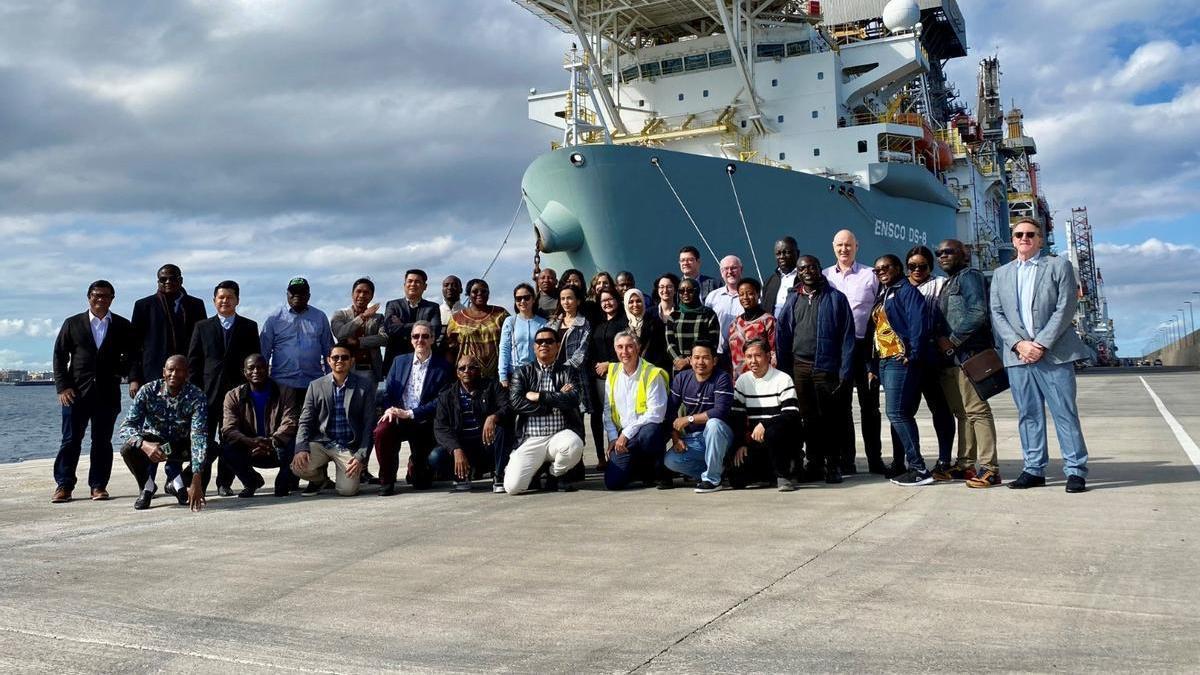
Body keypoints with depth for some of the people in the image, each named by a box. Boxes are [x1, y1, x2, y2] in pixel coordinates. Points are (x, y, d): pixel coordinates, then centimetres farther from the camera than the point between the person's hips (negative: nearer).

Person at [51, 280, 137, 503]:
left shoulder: (122, 326, 9)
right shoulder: (72, 324, 9)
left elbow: (132, 356, 12)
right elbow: (60, 356, 6)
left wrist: (133, 377, -6)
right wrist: (62, 386, -3)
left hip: (108, 393, 0)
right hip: (76, 392, 0)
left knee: (102, 442, 3)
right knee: (70, 441, 1)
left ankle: (98, 486, 9)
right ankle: (63, 485, 8)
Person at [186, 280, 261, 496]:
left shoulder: (249, 327, 10)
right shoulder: (202, 327, 11)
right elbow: (193, 362, 8)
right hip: (208, 391, 0)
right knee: (204, 438, -2)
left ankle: (225, 482, 12)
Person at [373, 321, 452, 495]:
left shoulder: (442, 367, -2)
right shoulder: (399, 361, 10)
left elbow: (439, 401, -10)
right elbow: (387, 392, 7)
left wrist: (409, 413, -18)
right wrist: (389, 409, -15)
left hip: (423, 423, -2)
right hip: (397, 418, 2)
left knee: (422, 484, -1)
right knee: (382, 430, -34)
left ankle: (415, 466, 38)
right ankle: (386, 481, -14)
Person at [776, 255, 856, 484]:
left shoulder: (835, 298, 0)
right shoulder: (793, 300, 11)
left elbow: (847, 337, -4)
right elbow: (782, 336, 11)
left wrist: (845, 372, -10)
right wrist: (783, 369, 4)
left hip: (827, 367, -3)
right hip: (799, 368, 4)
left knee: (831, 418, -1)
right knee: (808, 418, 9)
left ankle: (833, 465, 9)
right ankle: (814, 463, 17)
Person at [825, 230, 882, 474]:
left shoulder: (870, 275, 4)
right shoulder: (824, 276, 10)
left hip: (864, 345, -2)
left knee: (869, 404, 3)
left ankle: (875, 458, 9)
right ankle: (846, 459, 13)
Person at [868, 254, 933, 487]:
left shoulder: (906, 290, -5)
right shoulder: (882, 296, 22)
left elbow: (919, 322, -17)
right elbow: (873, 329, 22)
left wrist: (913, 354, -19)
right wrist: (873, 365, 16)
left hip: (900, 361, -9)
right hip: (884, 361, 9)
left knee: (897, 413, -14)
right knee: (901, 414, 11)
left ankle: (918, 468, -12)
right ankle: (903, 464, 16)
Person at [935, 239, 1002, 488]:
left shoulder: (969, 276, -4)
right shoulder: (947, 284, 24)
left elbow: (977, 314, -16)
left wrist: (952, 341, -14)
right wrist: (941, 342, 5)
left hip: (967, 354, -9)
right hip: (949, 357, 9)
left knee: (977, 410, -11)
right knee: (962, 412, 11)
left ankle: (989, 468, -10)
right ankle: (965, 464, 15)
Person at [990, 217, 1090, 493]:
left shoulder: (1059, 266, 5)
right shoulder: (1001, 274, 16)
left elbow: (1065, 308, -4)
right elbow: (997, 314, 8)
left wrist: (1041, 344, -12)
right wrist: (1019, 344, -7)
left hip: (1054, 353, -3)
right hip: (1018, 354, 3)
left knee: (1065, 413, -3)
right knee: (1028, 415, 6)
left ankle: (1075, 470, 2)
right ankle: (1034, 470, 12)